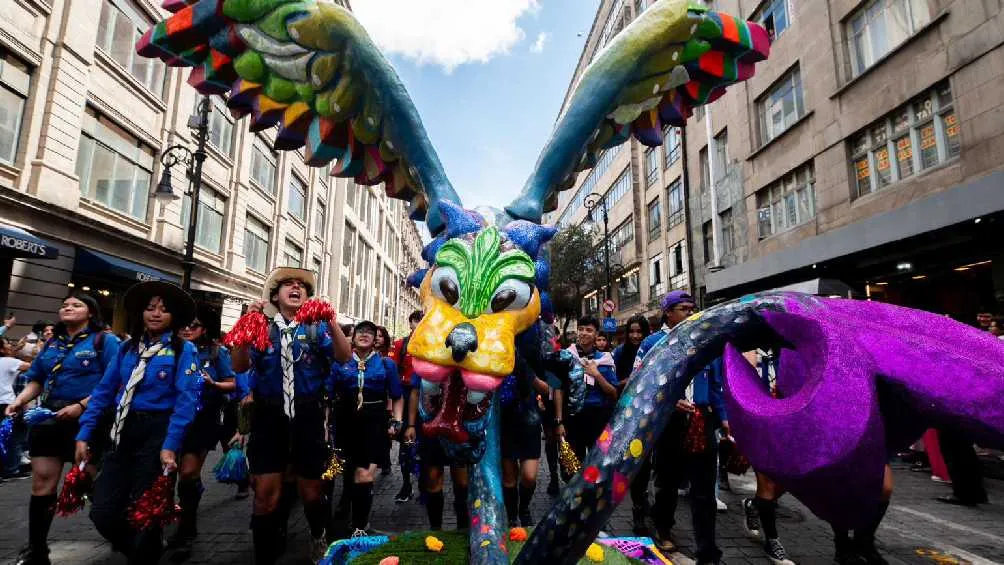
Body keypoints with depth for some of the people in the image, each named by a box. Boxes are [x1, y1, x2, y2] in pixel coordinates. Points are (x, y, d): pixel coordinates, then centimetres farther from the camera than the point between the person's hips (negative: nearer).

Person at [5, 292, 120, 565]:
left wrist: (81, 406, -22)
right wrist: (19, 401, -2)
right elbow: (36, 380, 16)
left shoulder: (104, 341, -7)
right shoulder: (53, 343, 14)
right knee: (41, 485, 9)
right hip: (50, 417, 6)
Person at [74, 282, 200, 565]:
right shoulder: (127, 348, 10)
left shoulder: (183, 350, -7)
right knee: (103, 510, 3)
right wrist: (84, 434, 4)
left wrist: (171, 445, -21)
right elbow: (103, 392, 11)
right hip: (124, 432, 5)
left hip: (158, 432, -4)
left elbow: (186, 400, -14)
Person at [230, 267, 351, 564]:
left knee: (310, 490, 11)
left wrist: (331, 324, -28)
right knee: (266, 493, 1)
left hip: (307, 415, 0)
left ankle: (318, 537, 40)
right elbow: (240, 366, -6)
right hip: (269, 416, 0)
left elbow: (344, 357, -11)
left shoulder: (316, 328, 5)